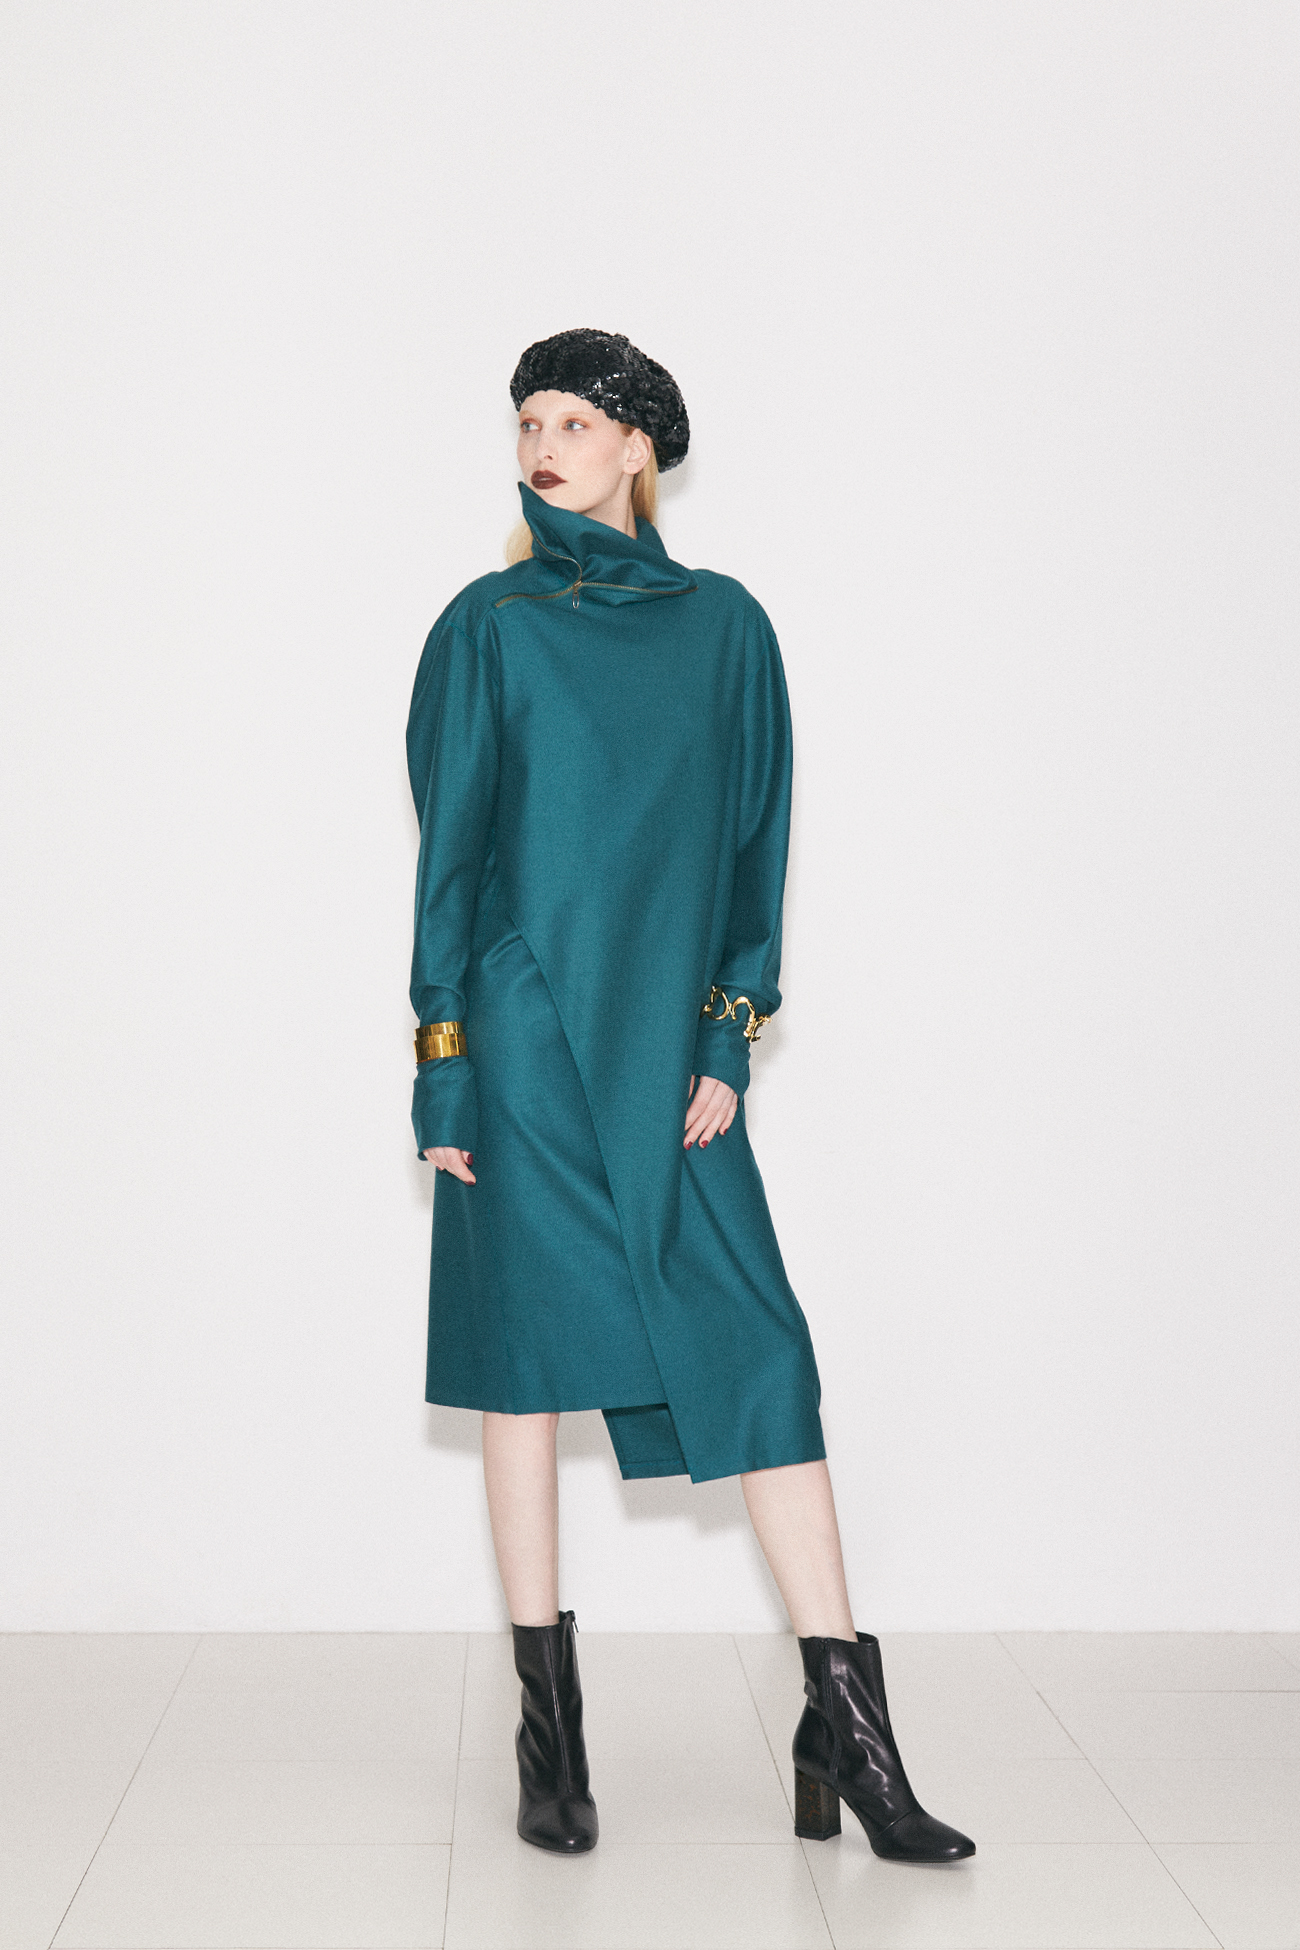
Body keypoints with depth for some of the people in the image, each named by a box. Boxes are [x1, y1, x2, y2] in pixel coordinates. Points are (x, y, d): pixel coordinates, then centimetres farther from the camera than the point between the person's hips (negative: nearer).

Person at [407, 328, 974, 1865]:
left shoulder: (723, 624, 10)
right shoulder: (489, 626, 5)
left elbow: (755, 837, 8)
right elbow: (448, 849, 2)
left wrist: (730, 1032, -1)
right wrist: (442, 1058, -4)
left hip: (670, 1036, 2)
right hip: (528, 1034, -2)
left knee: (761, 1354, -3)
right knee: (534, 1344, 1)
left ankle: (847, 1726, 3)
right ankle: (549, 1733, 12)